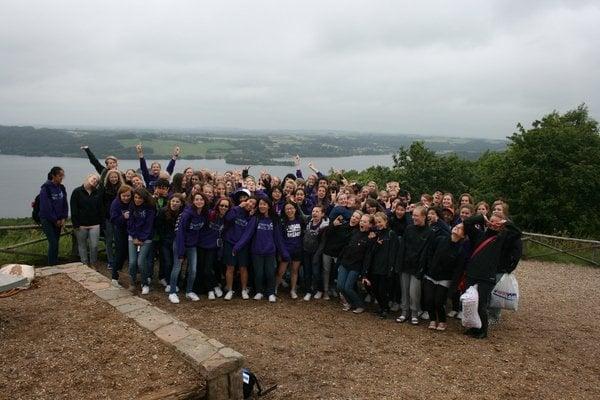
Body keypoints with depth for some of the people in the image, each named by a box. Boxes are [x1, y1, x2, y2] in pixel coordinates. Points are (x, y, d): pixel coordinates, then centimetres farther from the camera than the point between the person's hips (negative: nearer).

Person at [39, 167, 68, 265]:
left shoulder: (61, 188, 5)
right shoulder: (46, 188, -14)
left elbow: (65, 204, 8)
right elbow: (46, 206, -15)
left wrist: (63, 218, -1)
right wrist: (55, 220, -10)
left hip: (59, 220, 6)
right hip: (47, 219, -6)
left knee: (56, 242, 8)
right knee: (53, 243, -10)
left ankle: (55, 264, 17)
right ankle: (52, 265, 0)